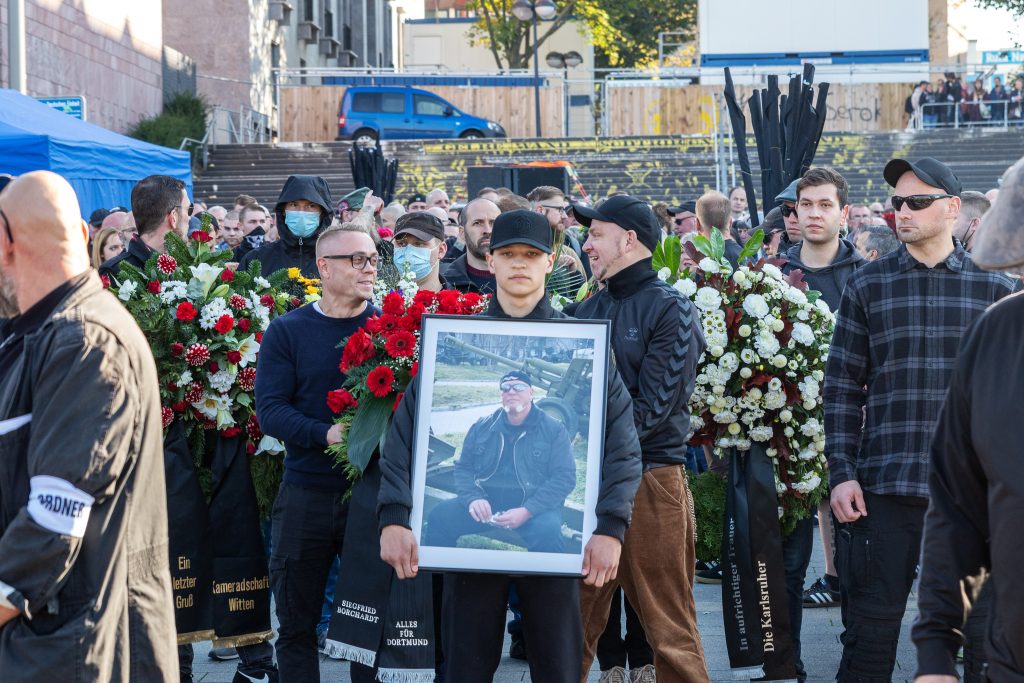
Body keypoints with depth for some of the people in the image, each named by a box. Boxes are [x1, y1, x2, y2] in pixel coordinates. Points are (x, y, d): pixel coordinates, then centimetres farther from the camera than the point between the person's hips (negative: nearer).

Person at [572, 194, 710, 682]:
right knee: (573, 627, 10)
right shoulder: (590, 309, 14)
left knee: (669, 631, 0)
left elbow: (652, 408, -13)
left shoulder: (670, 309, -5)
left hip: (650, 480, -6)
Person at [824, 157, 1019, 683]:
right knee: (871, 626, 2)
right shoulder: (868, 286, 4)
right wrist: (842, 473, -3)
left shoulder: (994, 288, 4)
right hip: (885, 486, 0)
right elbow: (842, 388, 4)